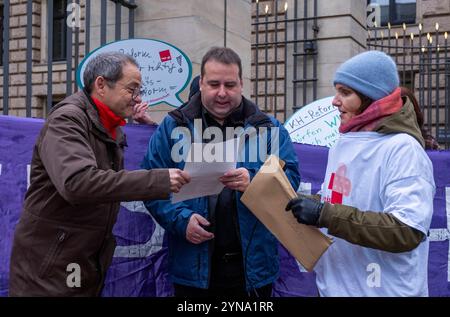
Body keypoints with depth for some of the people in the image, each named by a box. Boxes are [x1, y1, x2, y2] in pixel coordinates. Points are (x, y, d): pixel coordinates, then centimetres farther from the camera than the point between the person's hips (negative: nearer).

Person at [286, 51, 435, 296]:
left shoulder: (403, 149, -18)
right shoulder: (343, 144, 7)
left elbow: (408, 231, -26)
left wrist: (326, 215, -29)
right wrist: (294, 202, 0)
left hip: (382, 290, -7)